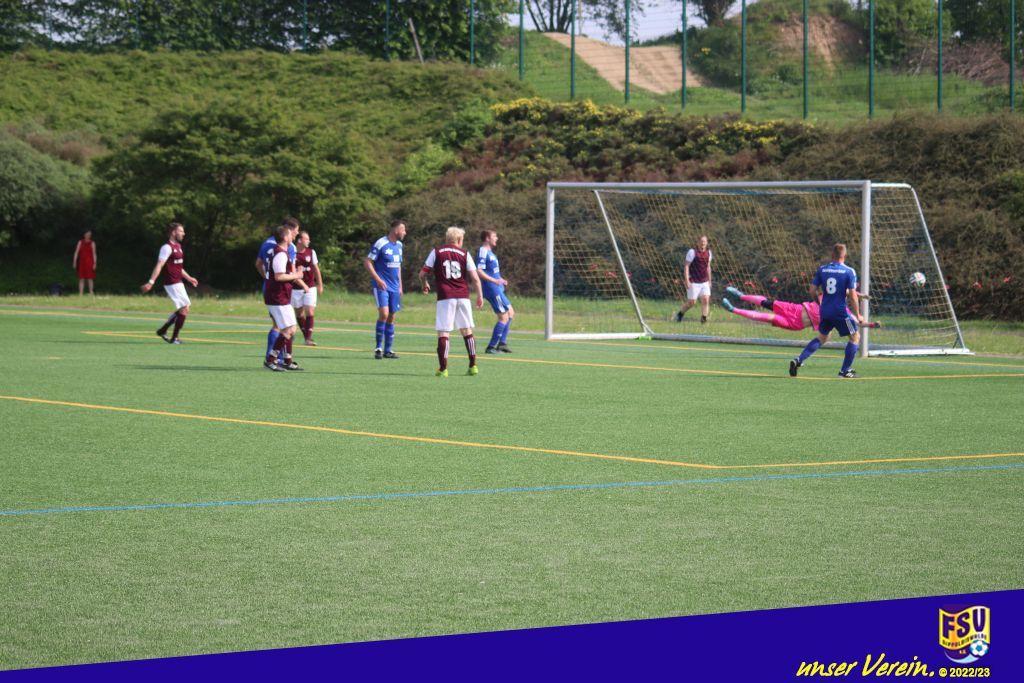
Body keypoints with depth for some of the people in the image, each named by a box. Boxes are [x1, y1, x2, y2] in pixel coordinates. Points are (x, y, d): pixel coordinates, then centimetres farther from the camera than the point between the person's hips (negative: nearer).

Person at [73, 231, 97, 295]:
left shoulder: (92, 243, 4)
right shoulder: (80, 242, 8)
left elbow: (94, 254, 0)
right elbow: (76, 253, 6)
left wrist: (94, 263, -7)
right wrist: (74, 262, 0)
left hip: (89, 262, -1)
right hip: (82, 262, 1)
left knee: (90, 278, -3)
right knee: (81, 279, 0)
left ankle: (91, 292, 2)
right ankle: (81, 293, -1)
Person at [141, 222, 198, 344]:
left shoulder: (178, 246, 15)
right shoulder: (167, 248, -14)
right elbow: (159, 265, -22)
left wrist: (189, 278, 34)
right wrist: (151, 282, -29)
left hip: (178, 283, 10)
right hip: (172, 284, -10)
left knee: (183, 309, 14)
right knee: (184, 308, -10)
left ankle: (162, 330, 22)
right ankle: (174, 338, -5)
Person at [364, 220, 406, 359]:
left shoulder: (399, 245, 12)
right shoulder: (381, 244, -12)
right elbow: (367, 262, -10)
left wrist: (400, 285, 19)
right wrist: (378, 279, -17)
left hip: (394, 287, 7)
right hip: (381, 285, -7)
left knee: (391, 317, 7)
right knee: (384, 314, -18)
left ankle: (388, 350, 13)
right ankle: (378, 347, -7)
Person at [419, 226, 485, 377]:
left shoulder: (436, 252, 4)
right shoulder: (464, 254, 6)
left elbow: (422, 274, 3)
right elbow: (475, 278, 0)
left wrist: (425, 284, 23)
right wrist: (480, 296, 10)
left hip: (445, 298, -2)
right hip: (463, 296, 2)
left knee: (443, 332, -2)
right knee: (467, 331, 12)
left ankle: (443, 368, -8)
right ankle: (473, 366, 12)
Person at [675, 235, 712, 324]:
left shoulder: (708, 252, 9)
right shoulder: (692, 252, -10)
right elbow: (686, 266, -10)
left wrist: (709, 281, 20)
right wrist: (687, 281, -17)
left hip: (704, 282, 5)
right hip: (694, 282, -5)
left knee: (706, 300, -10)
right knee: (692, 302, -2)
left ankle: (703, 318, -7)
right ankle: (680, 313, 21)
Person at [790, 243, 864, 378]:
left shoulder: (822, 269, 2)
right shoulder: (849, 272, -9)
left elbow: (813, 290, 3)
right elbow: (853, 295, -12)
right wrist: (858, 315, -3)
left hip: (825, 310, 5)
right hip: (840, 311, -5)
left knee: (822, 337, 23)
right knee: (855, 336, 12)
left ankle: (799, 360, 8)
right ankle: (845, 370, 9)